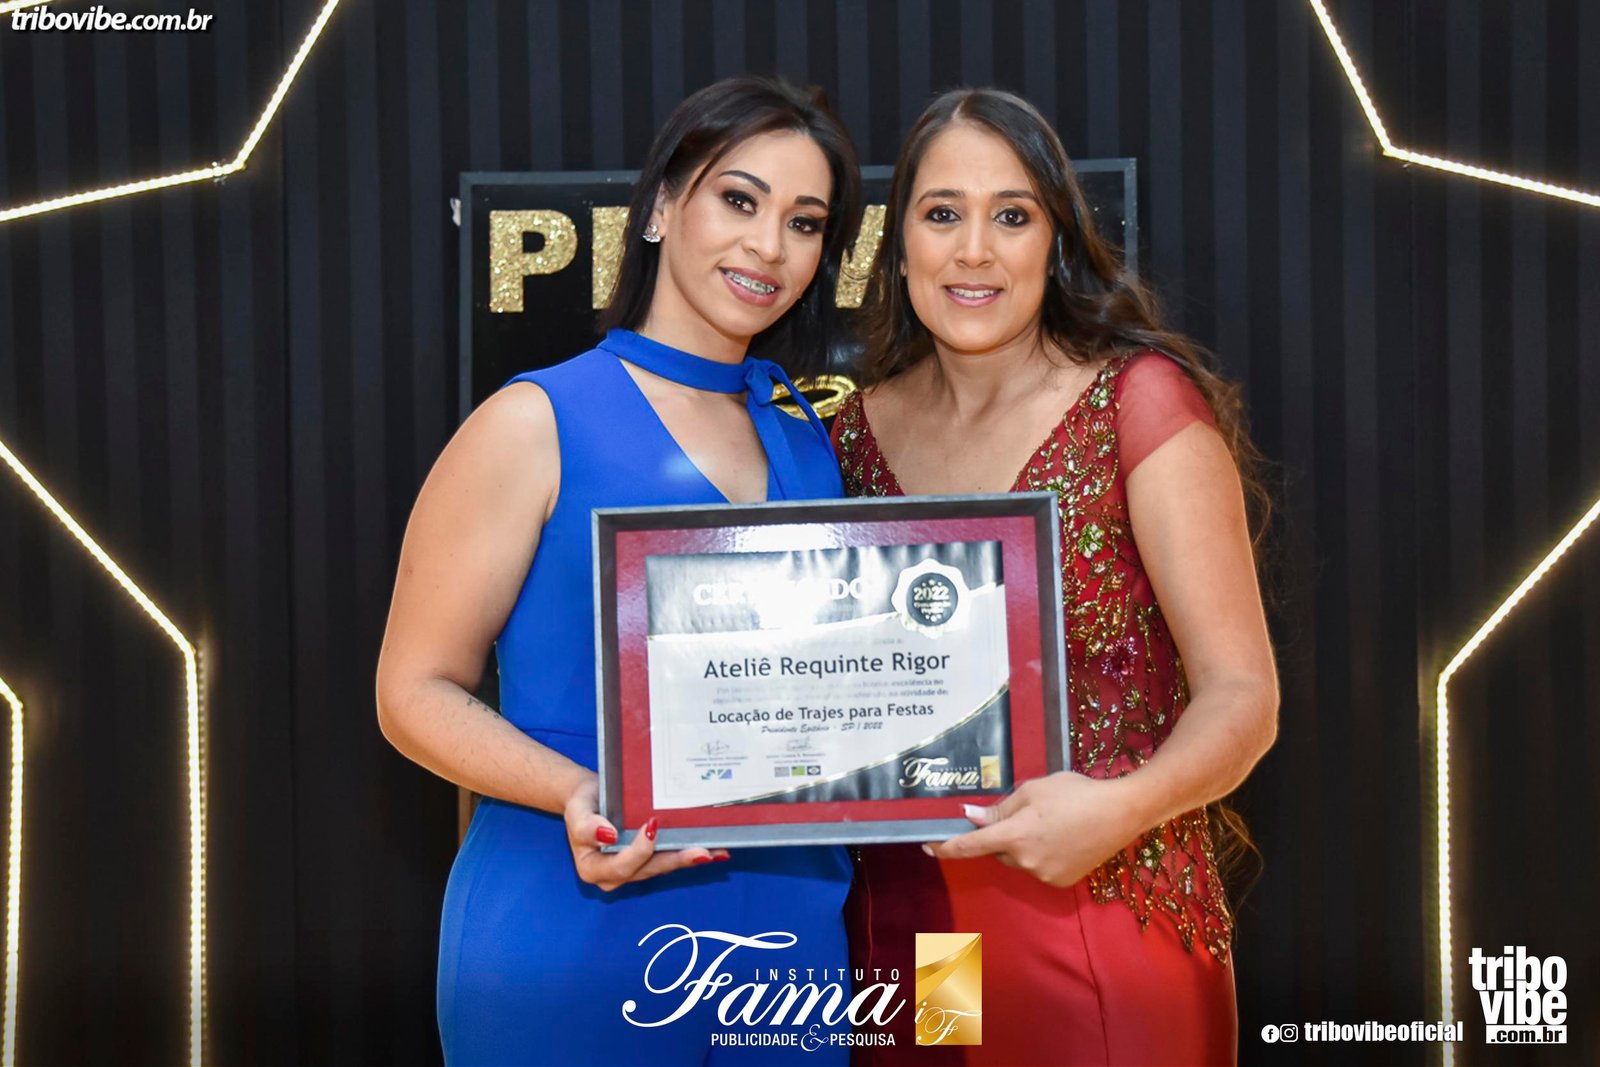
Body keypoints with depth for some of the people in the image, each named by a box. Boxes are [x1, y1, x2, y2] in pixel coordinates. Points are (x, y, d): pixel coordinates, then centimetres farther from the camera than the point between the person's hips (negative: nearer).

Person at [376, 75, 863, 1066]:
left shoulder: (812, 442, 8)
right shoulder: (540, 423, -7)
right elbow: (418, 691, -7)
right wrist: (580, 794, -23)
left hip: (792, 935, 5)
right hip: (576, 941, -5)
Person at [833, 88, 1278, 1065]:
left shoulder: (1141, 400, -8)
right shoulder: (860, 431, 4)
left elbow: (1241, 693, -10)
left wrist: (1122, 806, -27)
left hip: (1102, 913, -4)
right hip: (900, 917, 4)